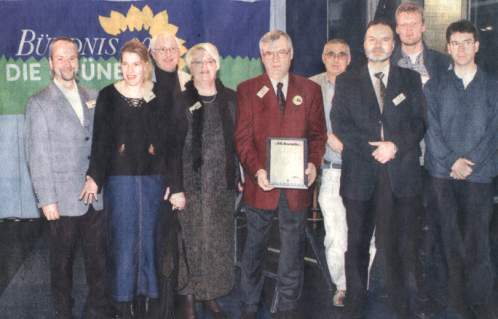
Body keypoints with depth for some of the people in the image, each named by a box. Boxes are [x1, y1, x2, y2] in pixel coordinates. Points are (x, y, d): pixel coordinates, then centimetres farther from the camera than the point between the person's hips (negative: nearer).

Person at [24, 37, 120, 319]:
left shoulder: (92, 98, 10)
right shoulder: (40, 103, -4)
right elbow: (37, 155, -7)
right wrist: (47, 200, -11)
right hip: (64, 199, -4)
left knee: (98, 256, 11)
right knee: (62, 261, 9)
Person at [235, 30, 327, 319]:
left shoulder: (310, 89, 8)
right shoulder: (247, 90, 3)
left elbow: (318, 134, 8)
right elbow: (243, 138, -2)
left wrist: (314, 163, -10)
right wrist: (257, 171, -16)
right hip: (262, 183, -1)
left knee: (293, 250, 9)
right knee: (255, 248, 11)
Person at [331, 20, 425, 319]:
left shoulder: (411, 79, 11)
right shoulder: (346, 82, 9)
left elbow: (419, 122, 4)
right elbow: (340, 124, -1)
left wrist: (396, 146, -13)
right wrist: (373, 149, -12)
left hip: (401, 174, 0)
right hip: (360, 174, 0)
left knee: (400, 245, 3)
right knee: (357, 245, 7)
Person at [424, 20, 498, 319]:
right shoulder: (436, 87, 9)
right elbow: (432, 130, 1)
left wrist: (469, 164, -9)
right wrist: (451, 162, -9)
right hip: (442, 174, 1)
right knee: (451, 239, 6)